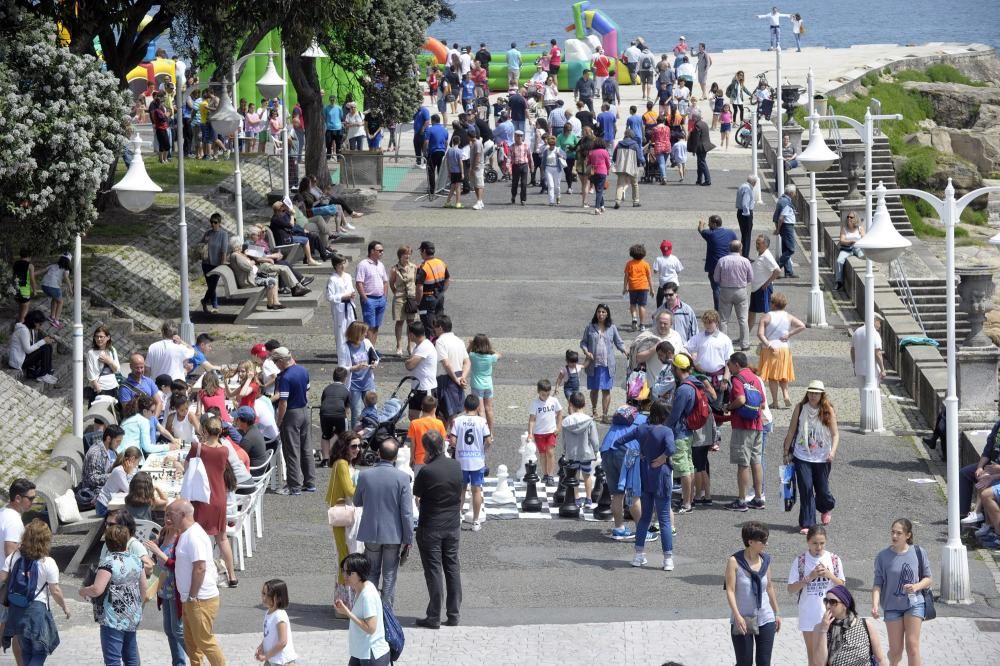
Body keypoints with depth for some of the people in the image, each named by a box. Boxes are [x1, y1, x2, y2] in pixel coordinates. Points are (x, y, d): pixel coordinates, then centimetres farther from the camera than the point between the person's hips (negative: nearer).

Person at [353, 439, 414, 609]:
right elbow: (407, 512, -12)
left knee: (372, 574, 16)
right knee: (389, 577, 9)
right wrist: (408, 539, -4)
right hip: (394, 535, -2)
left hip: (371, 533, 2)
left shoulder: (365, 476, -7)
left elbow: (357, 502, 9)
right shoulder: (402, 478, -14)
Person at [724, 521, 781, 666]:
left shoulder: (765, 560, 3)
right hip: (743, 620, -4)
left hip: (765, 620, 4)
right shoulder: (735, 561, -11)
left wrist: (776, 613, 17)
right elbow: (730, 590, -13)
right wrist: (737, 616, -22)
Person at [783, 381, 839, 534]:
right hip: (802, 457, 0)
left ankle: (825, 509, 42)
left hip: (822, 458, 0)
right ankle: (806, 524, -1)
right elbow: (791, 431, 5)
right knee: (805, 489, -9)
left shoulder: (828, 411, -5)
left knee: (822, 490, 8)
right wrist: (786, 453, 6)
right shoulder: (800, 408, -1)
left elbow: (835, 434, -6)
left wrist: (833, 450, -23)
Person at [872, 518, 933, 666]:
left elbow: (928, 579, 3)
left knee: (912, 645, -11)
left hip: (914, 604, -1)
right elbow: (878, 584, -5)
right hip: (892, 606, 1)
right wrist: (875, 605, -20)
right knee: (895, 650, 5)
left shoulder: (919, 553, -4)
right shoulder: (883, 557, -5)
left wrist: (916, 586, -18)